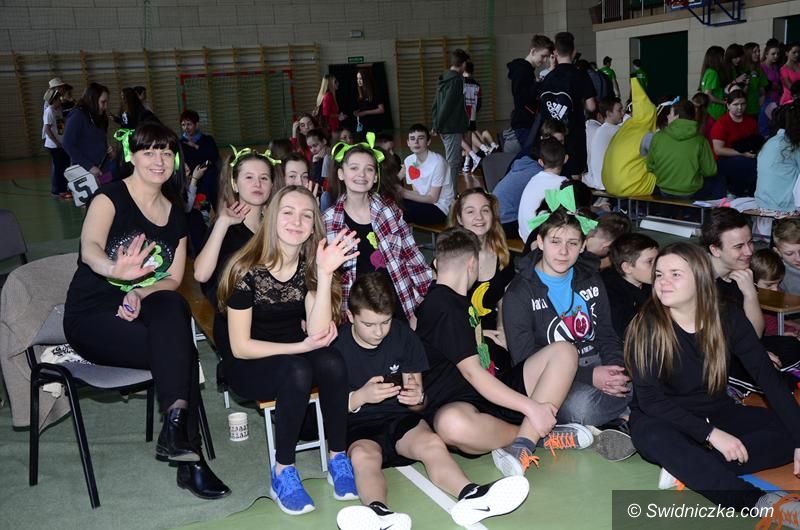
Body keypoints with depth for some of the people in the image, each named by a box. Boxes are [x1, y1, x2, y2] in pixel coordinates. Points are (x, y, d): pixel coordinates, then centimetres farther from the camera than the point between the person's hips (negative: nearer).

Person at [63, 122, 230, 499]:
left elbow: (173, 280, 5)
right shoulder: (111, 197, -8)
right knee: (182, 350, -28)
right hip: (92, 317, -4)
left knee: (173, 306, -31)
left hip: (141, 313, 5)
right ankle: (188, 456, -23)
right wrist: (116, 270, -53)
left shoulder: (175, 214, 9)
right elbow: (90, 247, -29)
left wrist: (140, 293, -17)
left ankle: (175, 426, -32)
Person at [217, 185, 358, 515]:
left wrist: (325, 273, -29)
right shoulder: (247, 269, -18)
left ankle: (338, 459, -12)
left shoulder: (309, 266, -5)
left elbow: (319, 333, -18)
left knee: (332, 363, -28)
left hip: (295, 356, 4)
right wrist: (301, 346, -26)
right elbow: (240, 347, -17)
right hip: (248, 366, -4)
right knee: (298, 371, -34)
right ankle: (283, 474, -19)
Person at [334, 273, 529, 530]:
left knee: (433, 443, -30)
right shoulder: (338, 345, -3)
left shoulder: (403, 337, 6)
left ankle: (469, 496, -53)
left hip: (399, 417, 3)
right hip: (357, 425, -2)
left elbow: (417, 401, 12)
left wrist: (417, 397, -14)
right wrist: (361, 397, -20)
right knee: (363, 454, -37)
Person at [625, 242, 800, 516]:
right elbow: (650, 400, -19)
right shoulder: (647, 325, -17)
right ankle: (761, 502, -42)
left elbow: (768, 378, -11)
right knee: (653, 436, -37)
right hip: (665, 418, -4)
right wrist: (711, 434, -27)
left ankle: (689, 470, -28)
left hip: (716, 413, 4)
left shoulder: (727, 317, -8)